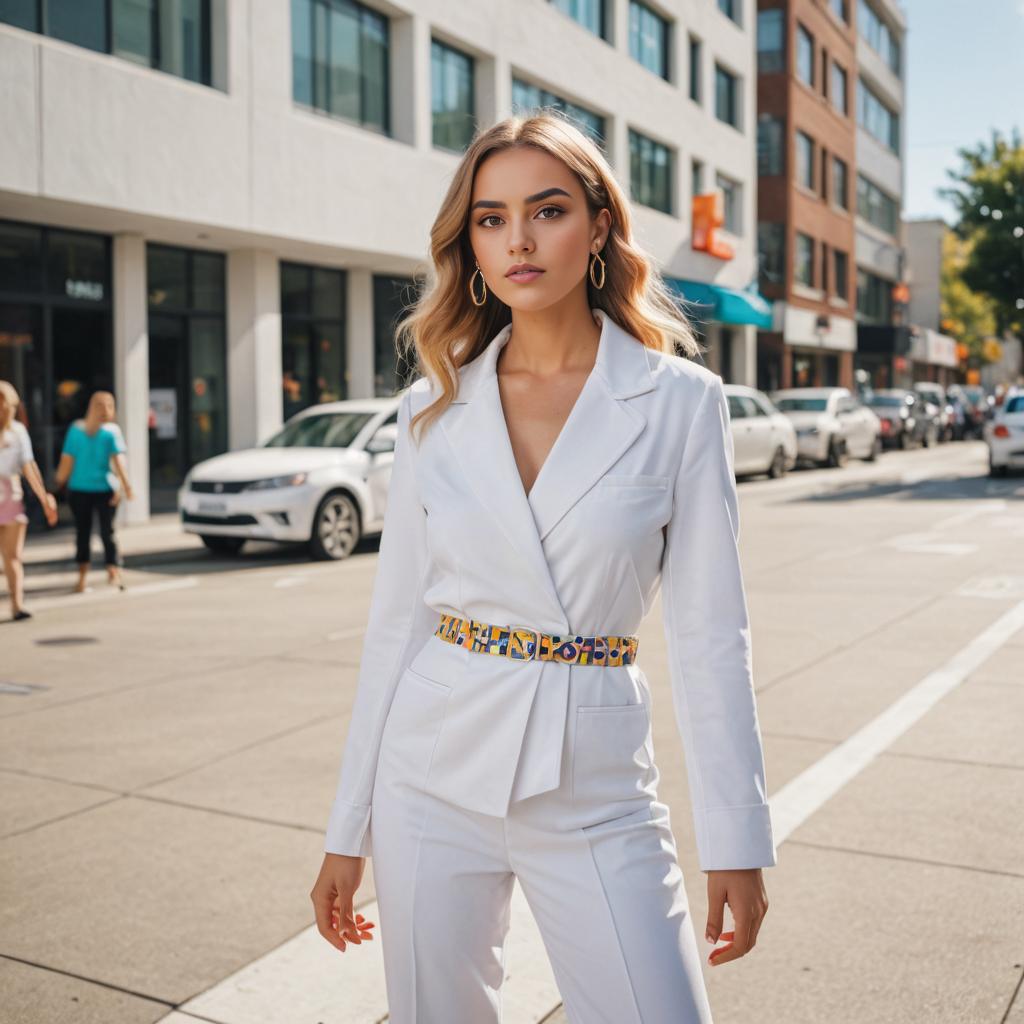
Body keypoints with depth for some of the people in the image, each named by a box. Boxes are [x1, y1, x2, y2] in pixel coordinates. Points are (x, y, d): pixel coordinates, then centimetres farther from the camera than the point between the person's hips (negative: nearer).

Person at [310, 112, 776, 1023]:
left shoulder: (681, 401, -5)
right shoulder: (434, 407, 1)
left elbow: (709, 631, -3)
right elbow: (398, 616, 5)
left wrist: (736, 841, -3)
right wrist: (348, 831, 7)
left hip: (593, 788, -2)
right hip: (436, 772, 2)